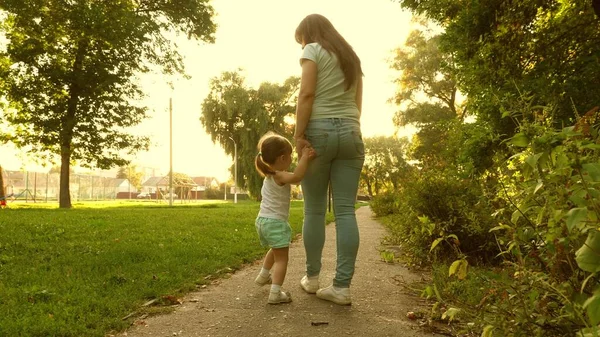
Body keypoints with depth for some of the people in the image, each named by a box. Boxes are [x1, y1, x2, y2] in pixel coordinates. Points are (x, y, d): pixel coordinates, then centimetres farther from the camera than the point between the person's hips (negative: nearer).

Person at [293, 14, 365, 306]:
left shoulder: (313, 50, 3)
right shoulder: (351, 57, 23)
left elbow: (306, 94, -11)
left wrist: (299, 134, -11)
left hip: (319, 131, -5)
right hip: (351, 133, 5)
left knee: (314, 210, 4)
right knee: (345, 210, -2)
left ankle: (312, 277, 16)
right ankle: (342, 286, -3)